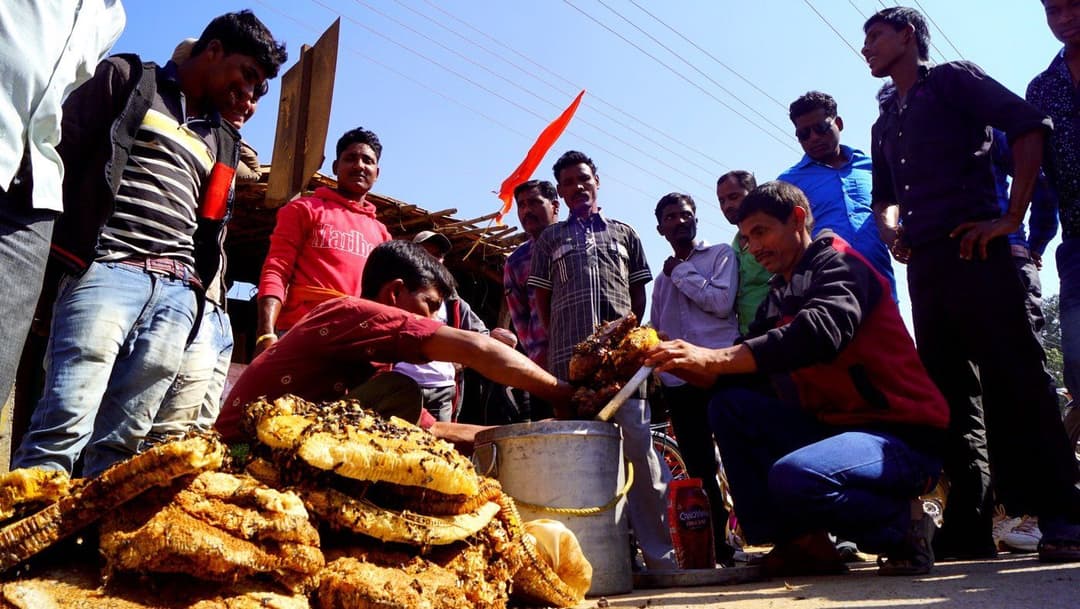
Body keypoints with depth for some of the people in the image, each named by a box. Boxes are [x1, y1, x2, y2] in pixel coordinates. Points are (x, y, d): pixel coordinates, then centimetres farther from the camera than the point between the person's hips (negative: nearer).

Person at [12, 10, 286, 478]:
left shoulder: (223, 142, 25)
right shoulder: (128, 79, 14)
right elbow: (64, 153, 5)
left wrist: (198, 287, 12)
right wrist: (52, 243, -5)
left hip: (177, 292, 4)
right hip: (107, 269, -4)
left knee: (121, 441, -1)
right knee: (65, 424, -15)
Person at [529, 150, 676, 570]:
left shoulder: (625, 233, 19)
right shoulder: (549, 239, 17)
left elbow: (639, 292, 17)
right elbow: (542, 298, 15)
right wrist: (558, 343, 7)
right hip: (569, 358, 1)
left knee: (639, 447, -4)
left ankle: (659, 551, 3)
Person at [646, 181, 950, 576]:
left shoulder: (838, 262, -7)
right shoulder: (777, 299, 14)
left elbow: (820, 333, -29)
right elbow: (739, 376, 10)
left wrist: (714, 357, -33)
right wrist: (675, 361, -7)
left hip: (901, 436, -8)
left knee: (793, 477, -34)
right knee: (728, 406, -2)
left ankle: (901, 521, -3)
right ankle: (797, 542, -4)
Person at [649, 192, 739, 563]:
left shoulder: (720, 254, 6)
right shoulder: (662, 279, 22)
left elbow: (722, 302, -11)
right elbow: (654, 331, 22)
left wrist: (681, 273, -2)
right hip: (678, 381, 6)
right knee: (699, 470, 8)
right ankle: (717, 545, 16)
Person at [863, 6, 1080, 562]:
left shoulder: (952, 79, 8)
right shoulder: (885, 125, 27)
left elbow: (1028, 125, -4)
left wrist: (1011, 217, -10)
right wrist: (890, 226, 4)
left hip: (973, 251, -7)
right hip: (924, 266, 7)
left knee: (1016, 380, -9)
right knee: (951, 392, 4)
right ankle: (968, 527, 9)